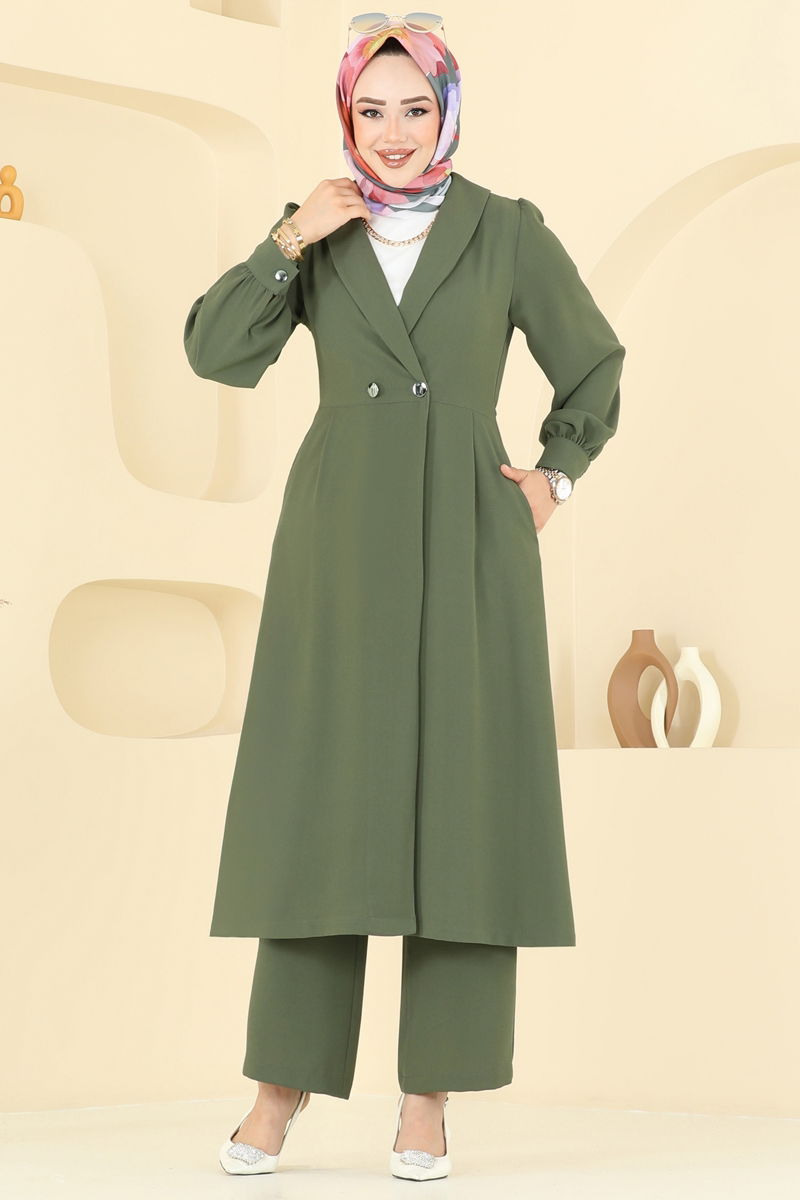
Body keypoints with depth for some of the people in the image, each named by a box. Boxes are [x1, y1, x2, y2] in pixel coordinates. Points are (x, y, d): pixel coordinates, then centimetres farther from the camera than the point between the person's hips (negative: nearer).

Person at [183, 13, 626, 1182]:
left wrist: (554, 478, 5)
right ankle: (283, 1083, 7)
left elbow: (594, 364, 16)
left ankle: (430, 1094, 4)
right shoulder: (318, 232, 10)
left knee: (459, 802, -4)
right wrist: (290, 240, -10)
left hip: (466, 544, -1)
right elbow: (217, 352, -1)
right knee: (320, 796, -1)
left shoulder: (509, 231, 5)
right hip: (342, 540, 1)